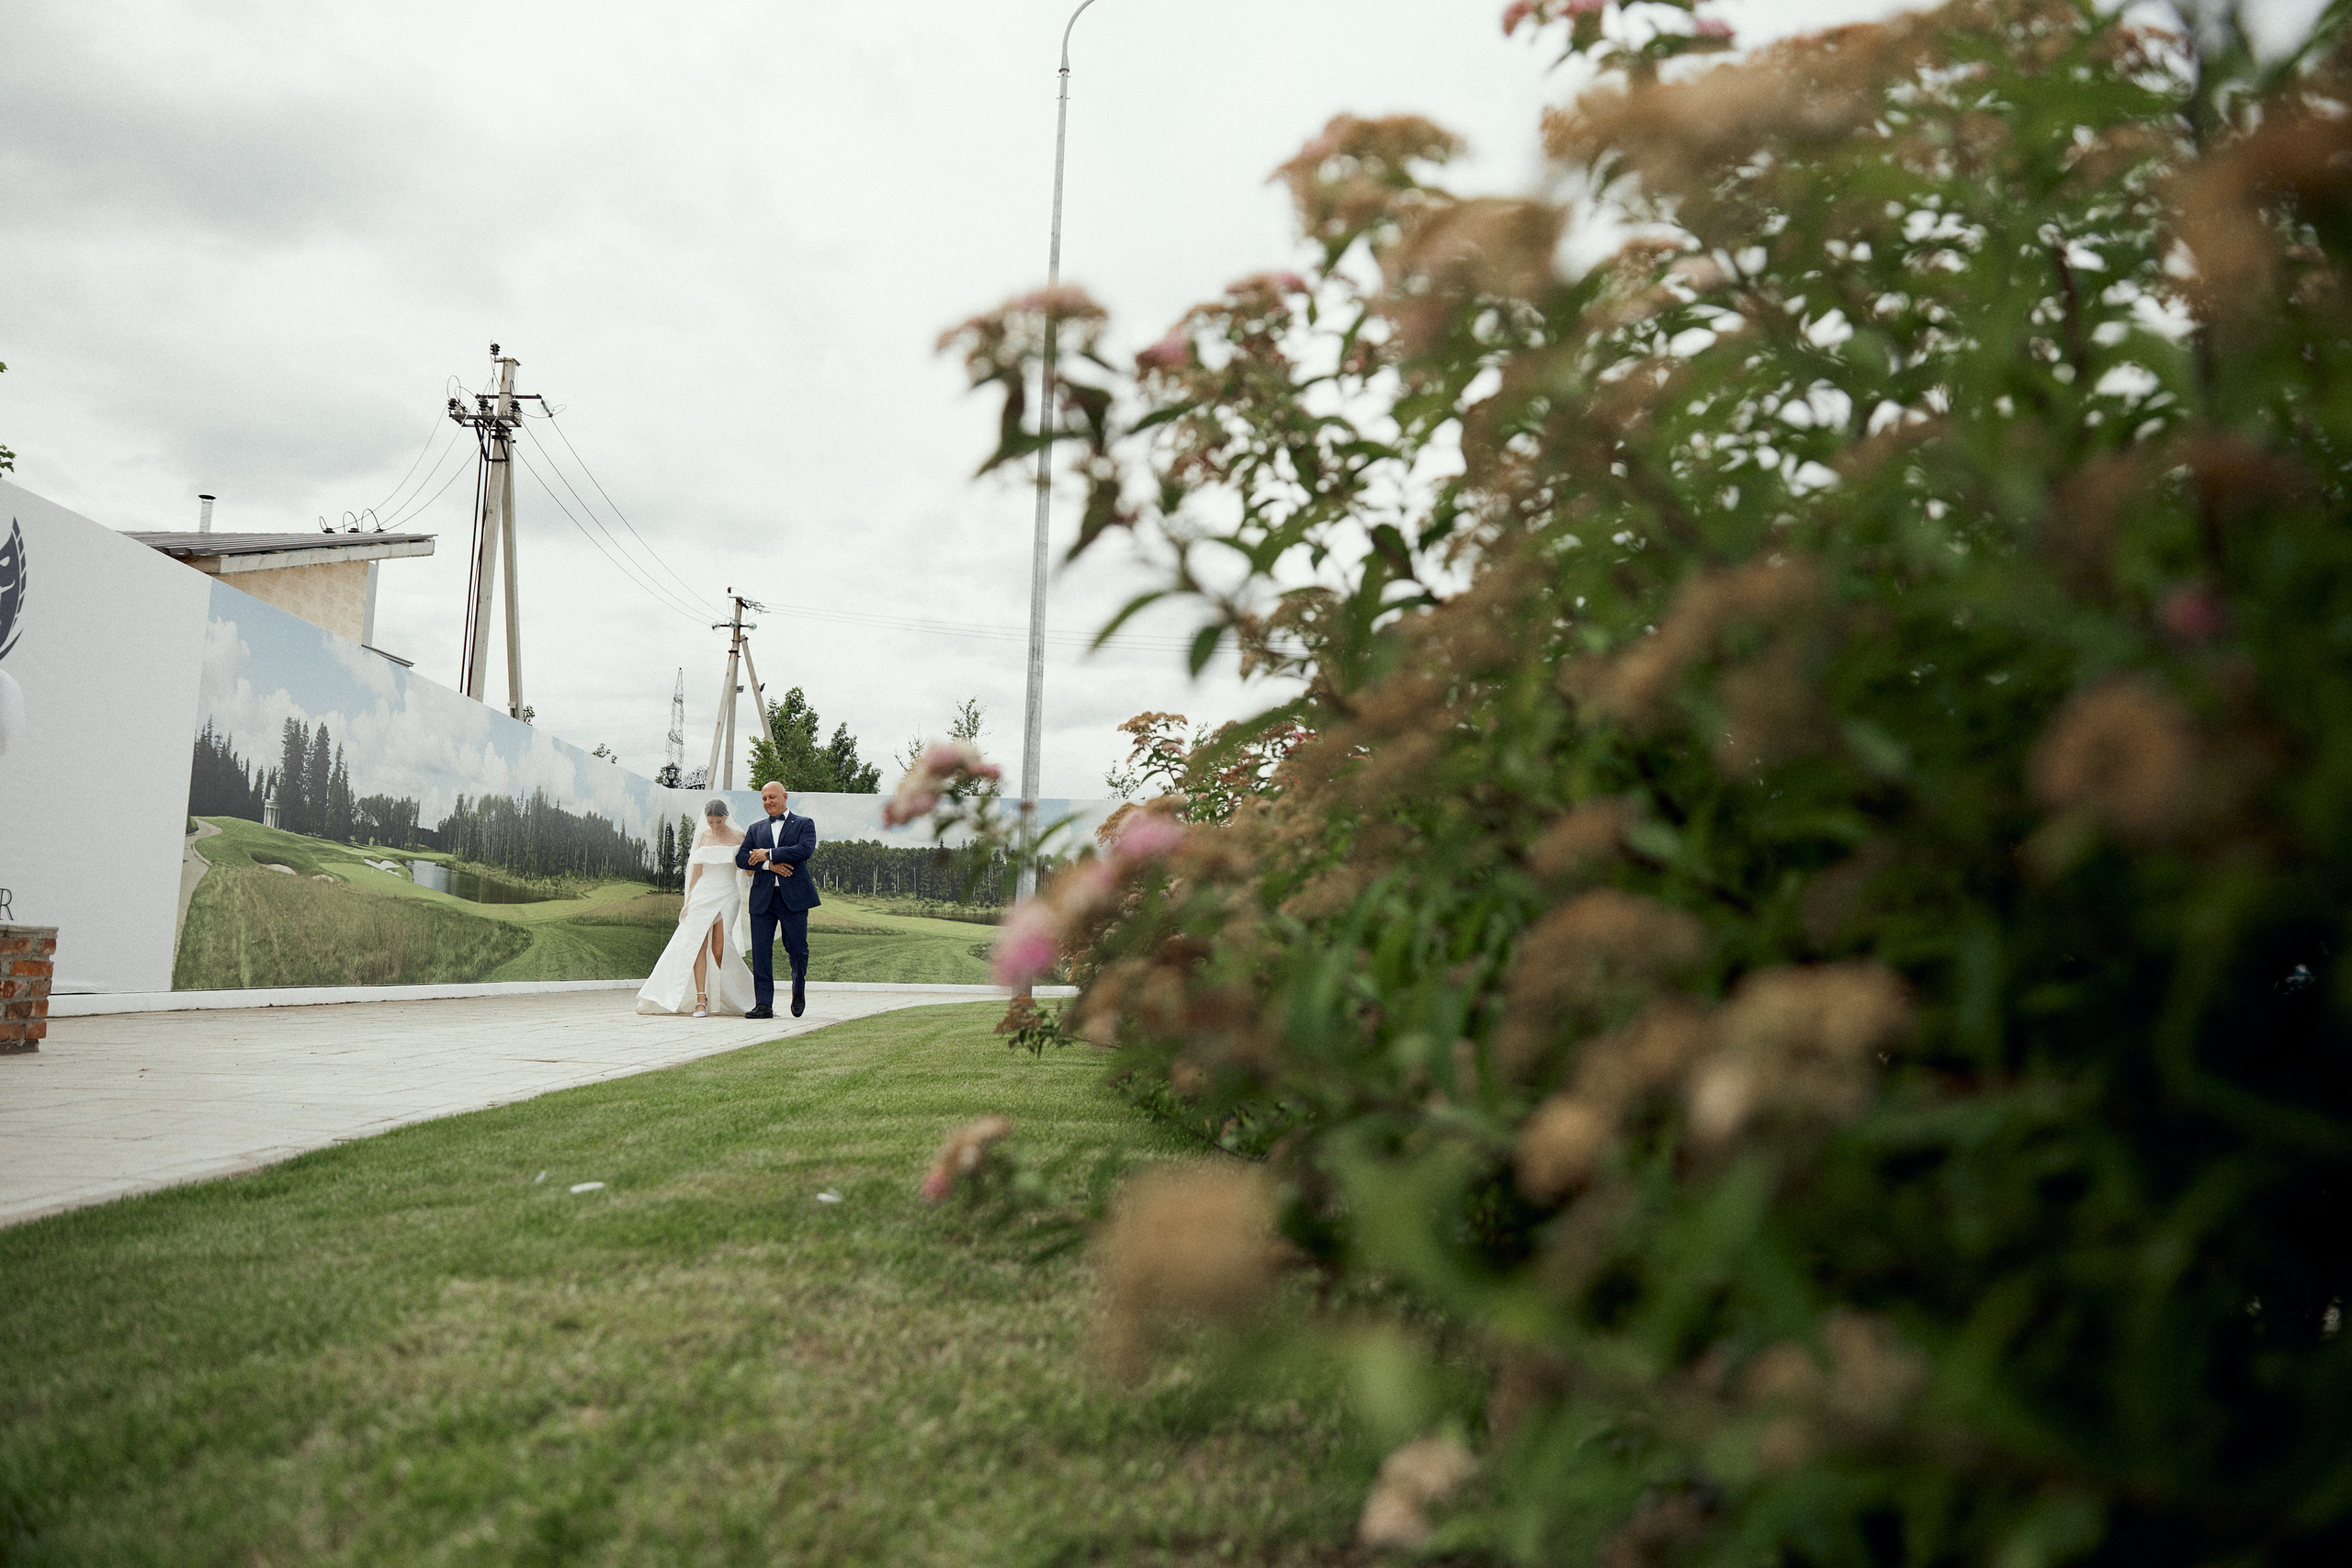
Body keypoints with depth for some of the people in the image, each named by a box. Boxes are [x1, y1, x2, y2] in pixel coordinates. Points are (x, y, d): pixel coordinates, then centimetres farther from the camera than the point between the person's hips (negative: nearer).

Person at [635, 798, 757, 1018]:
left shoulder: (738, 836, 4)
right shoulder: (702, 837, 9)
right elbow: (696, 870, 10)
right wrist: (688, 901, 6)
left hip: (728, 896, -2)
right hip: (702, 895, 2)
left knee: (720, 950, -8)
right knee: (697, 946, -11)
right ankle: (701, 1000, -10)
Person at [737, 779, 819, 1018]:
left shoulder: (804, 824, 8)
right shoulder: (756, 829, 18)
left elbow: (805, 850, -11)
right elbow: (741, 858, 6)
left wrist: (769, 854, -10)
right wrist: (769, 865, -10)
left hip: (794, 897, -3)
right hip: (762, 897, 3)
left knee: (797, 948, -1)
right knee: (760, 951, -4)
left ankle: (799, 991, 27)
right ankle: (764, 1005, -1)